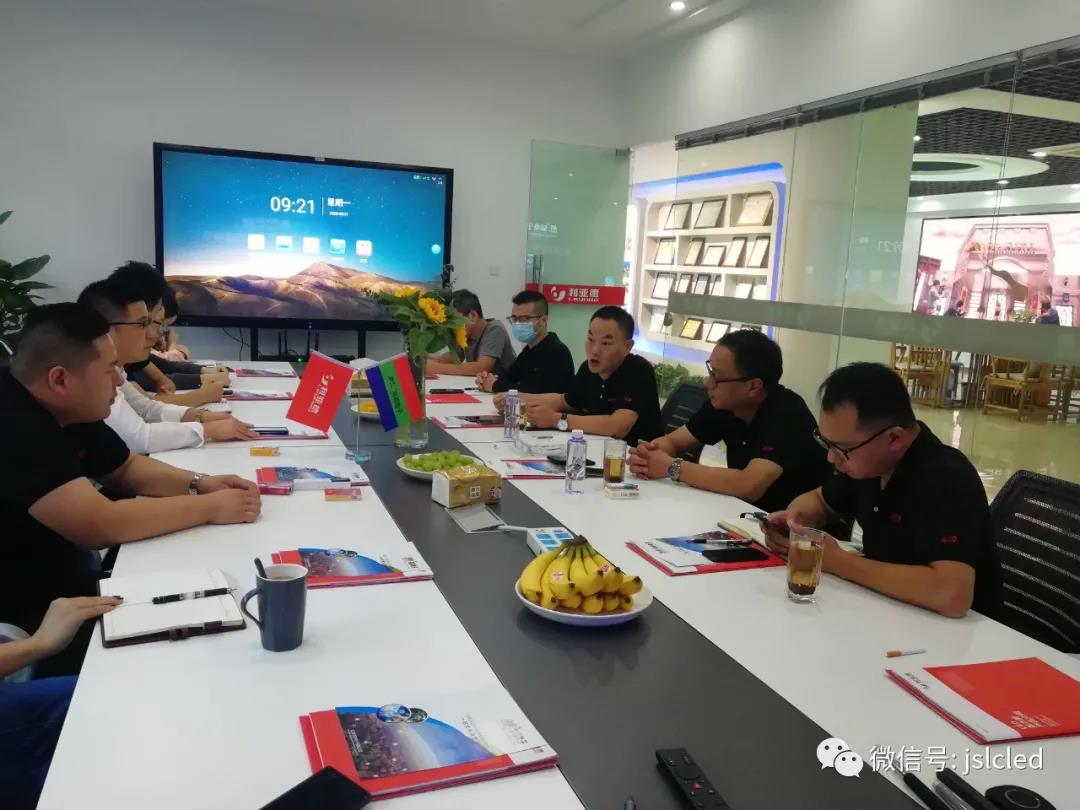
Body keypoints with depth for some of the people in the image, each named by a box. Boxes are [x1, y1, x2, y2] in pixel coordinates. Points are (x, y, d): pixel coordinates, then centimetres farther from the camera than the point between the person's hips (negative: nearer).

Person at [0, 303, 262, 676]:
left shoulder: (68, 410, -1)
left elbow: (126, 467, 13)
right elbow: (101, 525, -33)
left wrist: (198, 483, -4)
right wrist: (209, 508, -22)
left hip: (66, 582, 8)